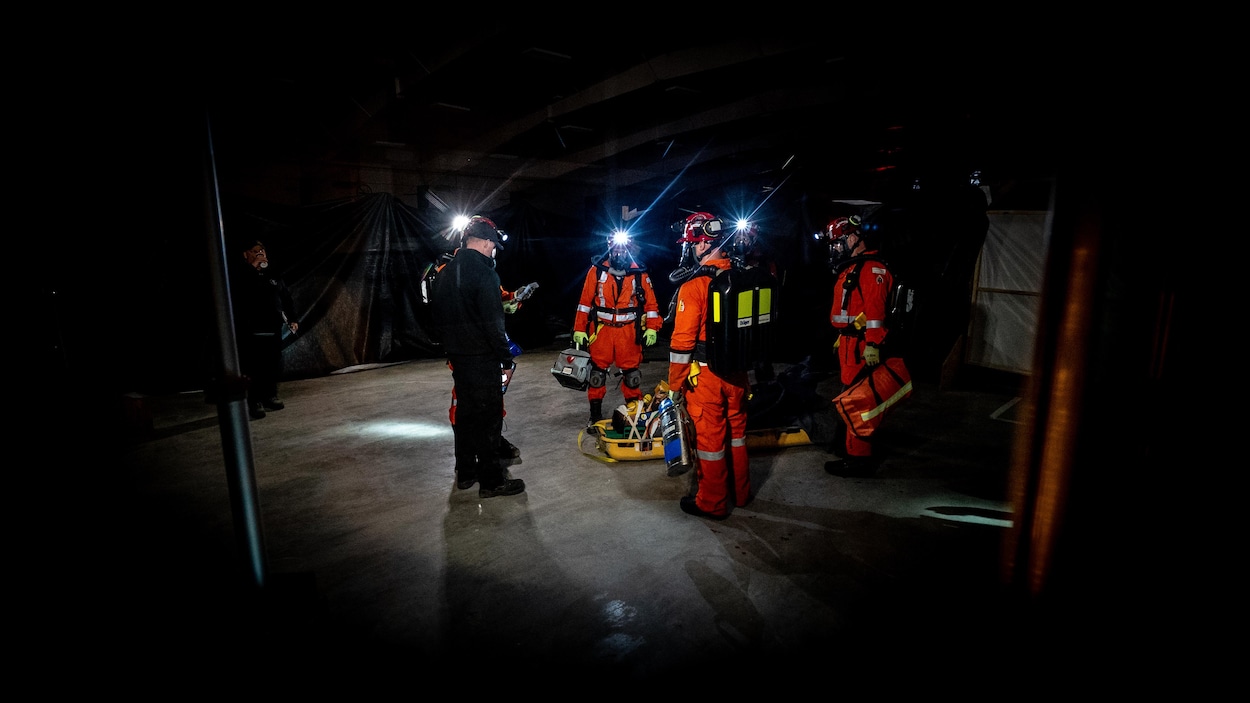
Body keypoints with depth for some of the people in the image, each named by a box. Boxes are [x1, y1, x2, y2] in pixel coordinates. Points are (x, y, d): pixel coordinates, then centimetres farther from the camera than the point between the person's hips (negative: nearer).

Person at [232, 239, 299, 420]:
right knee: (255, 368, -6)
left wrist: (292, 319, 8)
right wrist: (253, 267, -17)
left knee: (274, 366, 8)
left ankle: (270, 396, 23)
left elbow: (287, 298, 16)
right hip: (252, 331, -5)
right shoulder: (241, 274, 0)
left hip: (274, 329, 5)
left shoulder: (273, 276, 14)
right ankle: (255, 402, 0)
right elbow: (238, 291, -22)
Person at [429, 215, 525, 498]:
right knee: (489, 416, -1)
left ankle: (465, 472, 28)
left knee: (466, 411, 17)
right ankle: (491, 480, 7)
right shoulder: (484, 273, -16)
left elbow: (438, 318, 17)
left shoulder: (445, 273, 11)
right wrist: (507, 360, -14)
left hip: (457, 357, 9)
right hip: (482, 358, -8)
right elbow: (493, 323, -20)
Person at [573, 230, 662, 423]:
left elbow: (651, 302, 5)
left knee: (631, 372, 5)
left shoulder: (639, 273, 1)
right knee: (597, 372, 5)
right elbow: (585, 301, 2)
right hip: (601, 330, 0)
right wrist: (579, 329, -1)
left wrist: (652, 328, -3)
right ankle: (595, 413, 17)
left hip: (629, 331, 0)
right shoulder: (596, 270, 0)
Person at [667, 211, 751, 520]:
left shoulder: (694, 284, -18)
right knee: (736, 432, 20)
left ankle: (712, 503, 22)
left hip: (705, 375, -6)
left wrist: (674, 384, -8)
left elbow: (683, 341, -18)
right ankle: (740, 492, 36)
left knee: (710, 437, 7)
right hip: (737, 372, 6)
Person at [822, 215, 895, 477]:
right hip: (848, 342, 10)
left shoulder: (872, 268, -13)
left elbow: (875, 308, -22)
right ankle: (853, 448, 31)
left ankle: (858, 458, 1)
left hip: (860, 344, -10)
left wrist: (872, 344, -27)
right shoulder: (852, 267, 19)